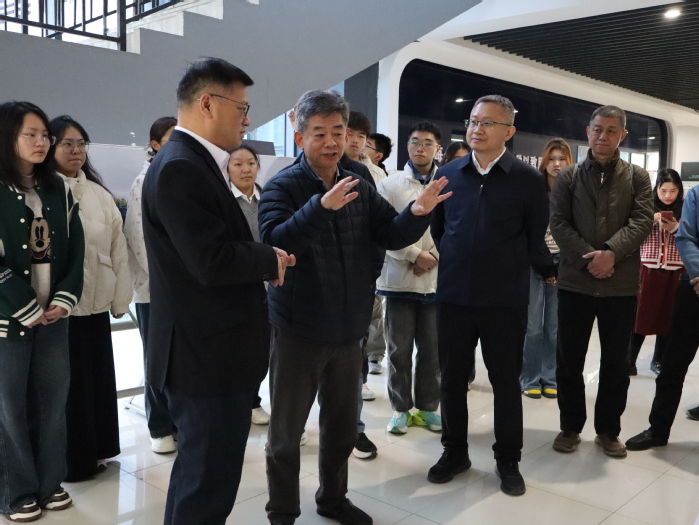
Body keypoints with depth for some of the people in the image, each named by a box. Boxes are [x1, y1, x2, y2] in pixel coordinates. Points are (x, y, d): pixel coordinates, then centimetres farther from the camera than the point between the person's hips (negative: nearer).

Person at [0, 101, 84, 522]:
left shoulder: (59, 191, 10)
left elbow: (76, 251, 7)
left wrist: (65, 299, -5)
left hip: (54, 314, 5)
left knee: (53, 400, 8)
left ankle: (49, 484, 22)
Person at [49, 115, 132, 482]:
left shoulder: (99, 194, 10)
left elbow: (117, 248, 9)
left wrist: (120, 298, 6)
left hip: (95, 302, 5)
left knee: (98, 377, 13)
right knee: (67, 382, 5)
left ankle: (94, 451, 29)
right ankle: (71, 461, 20)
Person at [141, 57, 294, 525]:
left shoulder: (194, 163, 13)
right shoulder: (180, 169, -20)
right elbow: (212, 262, -27)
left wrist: (264, 261, 1)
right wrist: (271, 259, -10)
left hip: (211, 351, 11)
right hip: (209, 355, -11)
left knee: (202, 475, 24)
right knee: (210, 483, 3)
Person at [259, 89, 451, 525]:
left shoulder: (361, 187, 4)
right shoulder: (283, 186, -11)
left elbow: (391, 236, 1)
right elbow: (272, 243, -26)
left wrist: (418, 213, -19)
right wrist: (320, 206, -40)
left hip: (348, 330, 5)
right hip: (298, 330, -5)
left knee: (342, 426, 20)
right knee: (287, 431, 9)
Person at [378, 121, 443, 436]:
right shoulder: (391, 184, 2)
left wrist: (434, 256, -12)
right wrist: (415, 255, -12)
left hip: (438, 278, 1)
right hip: (400, 278, -1)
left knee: (432, 349, 9)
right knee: (399, 349, 7)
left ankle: (427, 407, 24)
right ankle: (400, 408, 20)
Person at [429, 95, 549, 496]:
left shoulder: (529, 179, -5)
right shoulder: (448, 174, 4)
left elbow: (536, 238, 3)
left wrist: (506, 269, 8)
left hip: (506, 299, -2)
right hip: (454, 295, 3)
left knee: (506, 381, 10)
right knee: (452, 379, 12)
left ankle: (508, 460, 27)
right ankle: (455, 452, 30)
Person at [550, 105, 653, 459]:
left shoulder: (637, 178, 7)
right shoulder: (568, 177, 6)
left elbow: (642, 221, -5)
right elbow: (558, 224, -2)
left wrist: (610, 252, -20)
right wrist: (589, 258, -15)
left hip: (621, 283, 0)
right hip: (576, 281, 0)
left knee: (616, 362, 8)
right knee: (569, 359, 6)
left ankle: (608, 430, 23)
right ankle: (570, 426, 22)